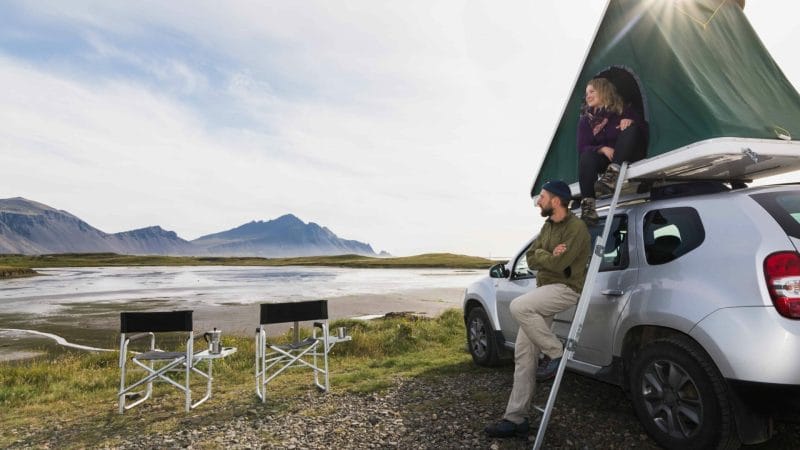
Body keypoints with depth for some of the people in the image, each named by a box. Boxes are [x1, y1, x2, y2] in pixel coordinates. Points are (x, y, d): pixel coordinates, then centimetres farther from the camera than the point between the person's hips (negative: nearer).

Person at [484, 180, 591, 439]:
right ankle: (516, 419, 6)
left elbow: (557, 264, -21)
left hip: (566, 288, -8)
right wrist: (547, 255, -9)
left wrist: (540, 254, -3)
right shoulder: (547, 226, 15)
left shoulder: (576, 228, -12)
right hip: (545, 290, 8)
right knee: (524, 353, 0)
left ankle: (556, 354, -11)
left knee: (518, 306, -33)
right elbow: (531, 260, 10)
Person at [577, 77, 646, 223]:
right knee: (587, 155, -31)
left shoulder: (625, 111, 5)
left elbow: (644, 130, 0)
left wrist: (631, 122, -20)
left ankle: (612, 173, -43)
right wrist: (602, 149, -22)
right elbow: (582, 148, -4)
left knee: (631, 128, -24)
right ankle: (587, 204, -46)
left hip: (628, 159, -1)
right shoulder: (586, 120, 7)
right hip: (604, 160, 1)